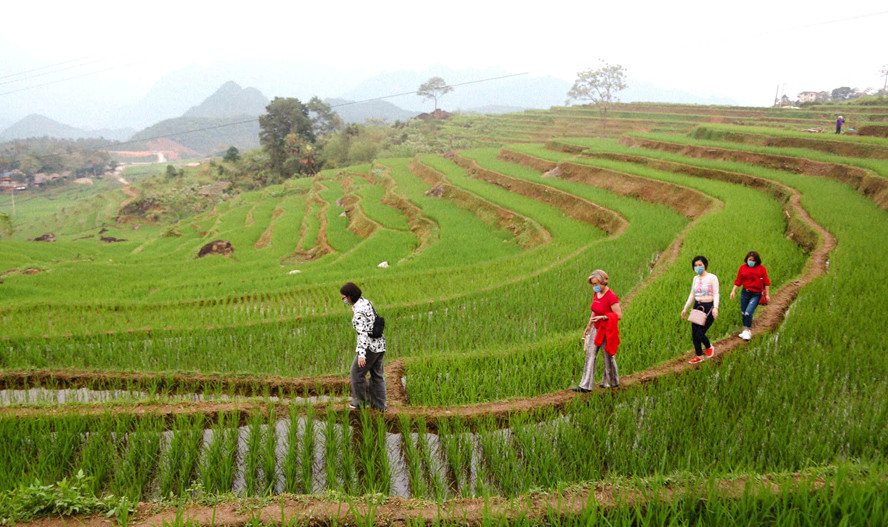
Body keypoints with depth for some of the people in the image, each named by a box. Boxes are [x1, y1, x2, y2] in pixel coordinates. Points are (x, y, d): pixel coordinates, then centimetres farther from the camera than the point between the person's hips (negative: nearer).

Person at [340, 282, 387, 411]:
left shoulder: (359, 311, -20)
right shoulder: (366, 302, 6)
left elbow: (363, 333, -26)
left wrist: (361, 354, -29)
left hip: (369, 346, -9)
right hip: (380, 343, 9)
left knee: (357, 372, 11)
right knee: (377, 374, 16)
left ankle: (360, 402, 23)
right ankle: (380, 405, 21)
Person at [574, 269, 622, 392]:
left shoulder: (611, 297, -21)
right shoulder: (596, 294, 3)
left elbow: (619, 315, -21)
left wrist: (603, 317, -27)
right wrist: (588, 327, 19)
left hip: (607, 331, -7)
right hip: (596, 329, 7)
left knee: (608, 356, 9)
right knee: (590, 355, 3)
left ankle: (613, 381, 31)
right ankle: (585, 385, 5)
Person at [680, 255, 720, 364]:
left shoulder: (712, 278, -9)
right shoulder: (695, 278, 9)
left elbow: (716, 294, -12)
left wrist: (715, 308, -25)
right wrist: (685, 308, 12)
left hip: (708, 307, -6)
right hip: (697, 307, 6)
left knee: (700, 333, -9)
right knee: (694, 334, 6)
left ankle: (709, 347, 23)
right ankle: (698, 356, 23)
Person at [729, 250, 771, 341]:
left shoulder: (761, 268, -3)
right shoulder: (743, 267, 2)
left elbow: (766, 282, 1)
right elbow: (738, 281, 6)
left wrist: (767, 294, -1)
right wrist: (733, 291, -1)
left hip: (756, 294, -3)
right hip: (745, 293, 3)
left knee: (748, 313, -16)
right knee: (743, 313, 9)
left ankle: (748, 331, 3)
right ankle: (746, 331, 29)